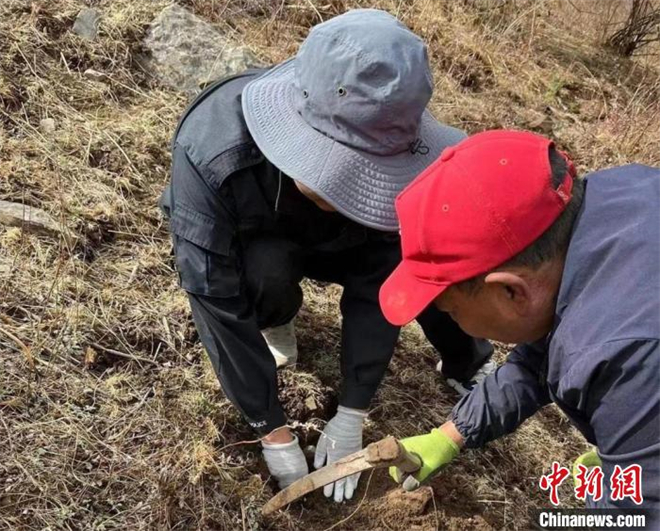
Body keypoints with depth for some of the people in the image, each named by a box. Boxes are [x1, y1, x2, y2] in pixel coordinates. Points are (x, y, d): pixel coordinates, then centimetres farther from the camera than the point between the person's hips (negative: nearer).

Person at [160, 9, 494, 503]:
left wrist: (350, 417, -23)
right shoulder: (212, 157, -41)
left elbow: (375, 281, -25)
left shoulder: (383, 154, -33)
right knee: (267, 269, -36)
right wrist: (272, 430, -27)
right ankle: (275, 323, -1)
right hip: (246, 246, -2)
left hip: (326, 240, 2)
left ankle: (470, 368, 5)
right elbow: (219, 306, -34)